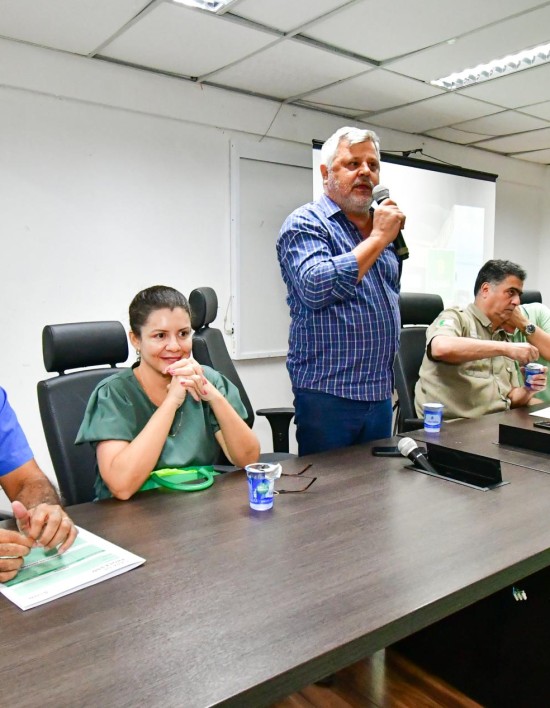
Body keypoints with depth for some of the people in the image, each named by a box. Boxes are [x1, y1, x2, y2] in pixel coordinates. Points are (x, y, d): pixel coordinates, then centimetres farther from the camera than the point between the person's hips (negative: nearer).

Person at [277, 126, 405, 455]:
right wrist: (378, 238, -18)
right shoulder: (305, 224, -8)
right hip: (329, 394, -7)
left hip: (380, 394, 7)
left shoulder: (381, 229, 15)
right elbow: (316, 287, -27)